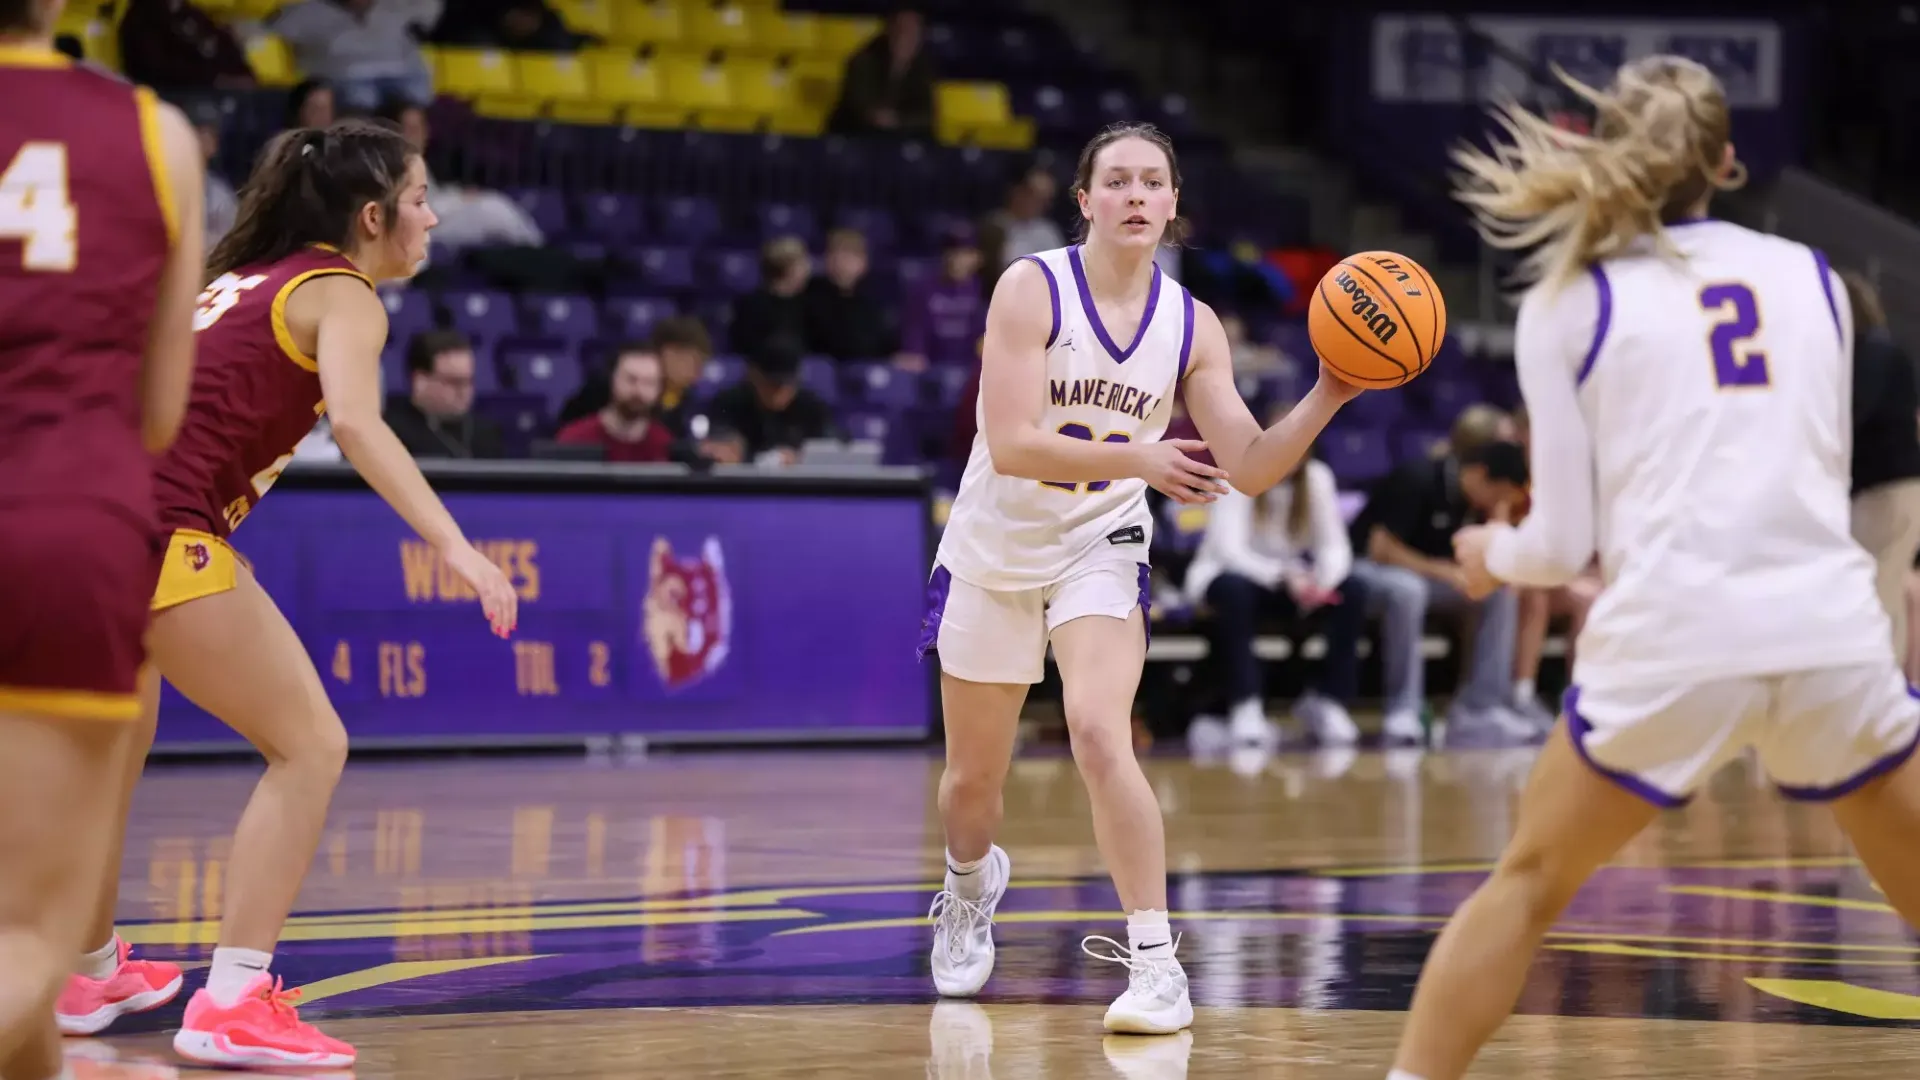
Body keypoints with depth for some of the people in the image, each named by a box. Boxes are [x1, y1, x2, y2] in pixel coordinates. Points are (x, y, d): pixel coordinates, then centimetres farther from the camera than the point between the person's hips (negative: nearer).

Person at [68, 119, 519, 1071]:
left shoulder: (242, 278, 25)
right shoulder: (342, 292, 1)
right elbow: (354, 423, -18)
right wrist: (453, 545, -27)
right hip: (157, 525, -9)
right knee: (311, 746, -5)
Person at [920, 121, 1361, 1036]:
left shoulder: (1191, 326, -5)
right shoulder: (1032, 289, -16)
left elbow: (1250, 469, -8)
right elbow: (1012, 444, -24)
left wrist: (1329, 396, -23)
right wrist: (1141, 459, -31)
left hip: (1099, 549, 0)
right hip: (995, 549, 0)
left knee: (1099, 736, -26)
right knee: (972, 778, 13)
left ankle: (1155, 963, -24)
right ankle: (971, 882, 49)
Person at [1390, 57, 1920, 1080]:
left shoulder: (1568, 301, 8)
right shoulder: (1811, 276, 16)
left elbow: (1564, 542, 6)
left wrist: (1493, 554, 27)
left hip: (1676, 639, -2)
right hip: (1832, 628, 2)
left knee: (1526, 885, 16)